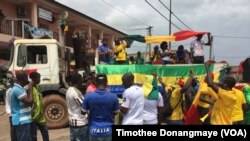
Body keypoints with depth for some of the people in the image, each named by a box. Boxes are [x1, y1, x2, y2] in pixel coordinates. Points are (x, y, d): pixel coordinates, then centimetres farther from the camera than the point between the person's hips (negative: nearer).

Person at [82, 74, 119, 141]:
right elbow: (115, 112, 1)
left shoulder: (88, 96, -12)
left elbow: (84, 112, 0)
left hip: (94, 131, 0)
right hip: (108, 131, 0)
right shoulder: (113, 97, -11)